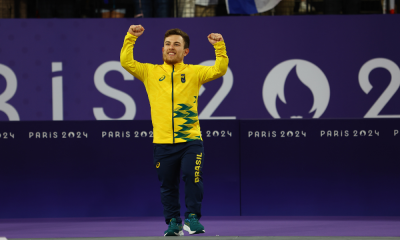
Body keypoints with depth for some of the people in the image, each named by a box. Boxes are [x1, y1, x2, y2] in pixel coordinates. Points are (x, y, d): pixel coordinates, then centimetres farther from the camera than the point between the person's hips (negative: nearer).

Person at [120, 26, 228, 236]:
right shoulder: (150, 72, 10)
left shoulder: (194, 72, 8)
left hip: (191, 141, -2)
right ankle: (173, 222, 20)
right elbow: (126, 62, 5)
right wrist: (130, 37, 0)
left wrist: (219, 46, -10)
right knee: (167, 186, 7)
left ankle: (192, 217, -8)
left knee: (192, 177, -19)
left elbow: (219, 69, 0)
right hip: (163, 143, 2)